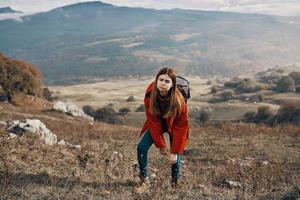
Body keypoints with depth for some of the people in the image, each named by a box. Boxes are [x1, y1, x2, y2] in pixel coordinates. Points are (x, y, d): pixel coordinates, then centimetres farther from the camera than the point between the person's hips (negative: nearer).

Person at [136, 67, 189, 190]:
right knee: (141, 148, -12)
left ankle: (174, 182, 14)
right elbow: (153, 122, -19)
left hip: (174, 126, -2)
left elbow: (181, 126, -25)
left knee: (175, 154, -12)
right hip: (156, 124, 2)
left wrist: (174, 151, -25)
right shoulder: (150, 95, -27)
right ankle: (144, 177, 10)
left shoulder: (178, 100, -34)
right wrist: (161, 145, -18)